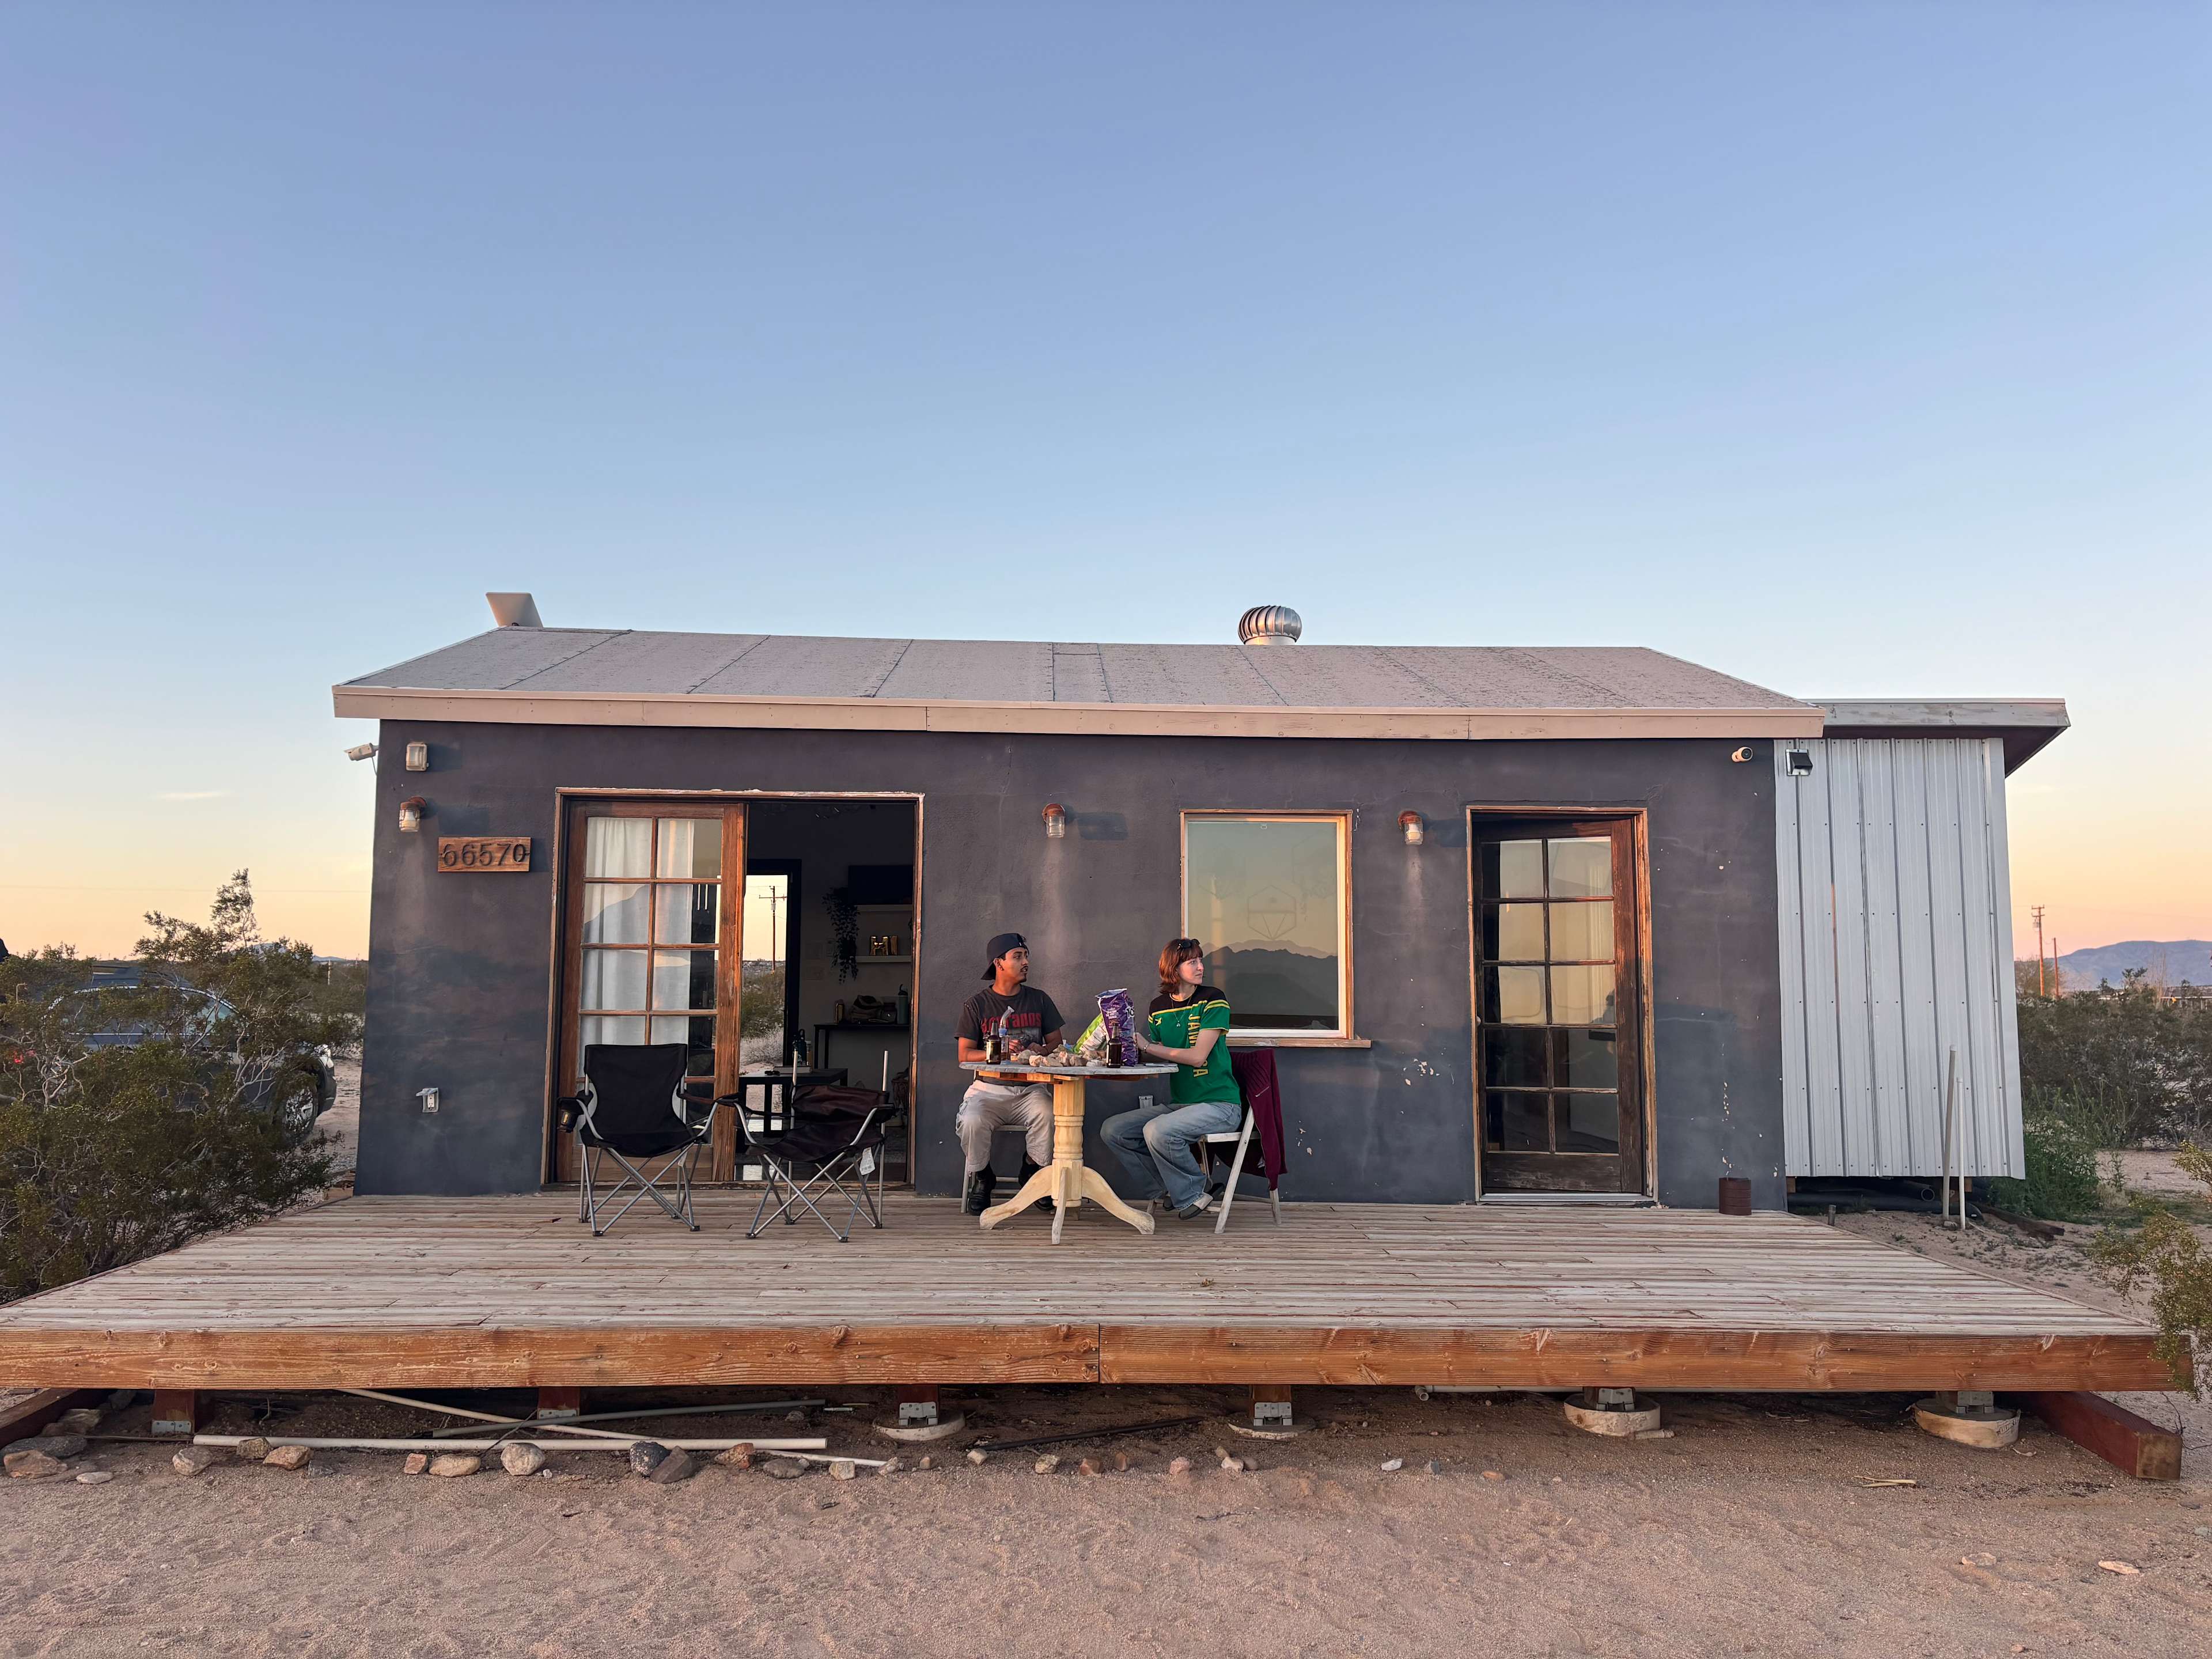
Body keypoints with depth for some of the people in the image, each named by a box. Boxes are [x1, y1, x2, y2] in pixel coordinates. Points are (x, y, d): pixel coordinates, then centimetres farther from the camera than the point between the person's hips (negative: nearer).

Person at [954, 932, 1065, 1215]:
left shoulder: (1039, 1000, 13)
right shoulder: (976, 1005, 5)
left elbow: (1056, 1043, 13)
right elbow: (965, 1054, 0)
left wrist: (1042, 1052, -11)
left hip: (1030, 1088, 1)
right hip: (989, 1088, -1)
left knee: (1049, 1115, -31)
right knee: (971, 1122, -32)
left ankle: (1033, 1173, -1)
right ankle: (981, 1178, -1)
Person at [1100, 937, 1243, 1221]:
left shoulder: (1213, 1000, -8)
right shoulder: (1159, 1007, 9)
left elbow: (1197, 1057, -17)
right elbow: (1156, 1058, 13)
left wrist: (1147, 1046, -14)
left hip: (1220, 1104, -7)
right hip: (1179, 1103, 7)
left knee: (1157, 1130, -30)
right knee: (1112, 1130, -4)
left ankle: (1192, 1195, -5)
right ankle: (1175, 1187, 6)